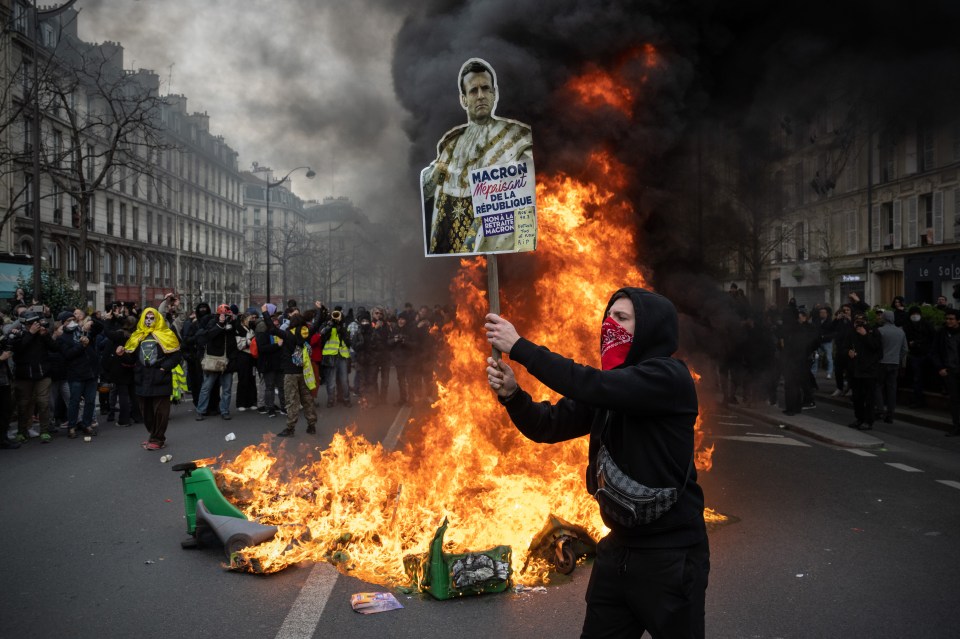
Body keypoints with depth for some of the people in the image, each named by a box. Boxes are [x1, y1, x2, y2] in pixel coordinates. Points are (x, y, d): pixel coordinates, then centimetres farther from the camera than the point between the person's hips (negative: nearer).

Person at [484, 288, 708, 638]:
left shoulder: (669, 377, -15)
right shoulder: (613, 384, 7)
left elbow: (594, 386, -29)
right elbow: (549, 425, 5)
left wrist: (519, 346, -25)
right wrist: (511, 394, -15)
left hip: (670, 553, -7)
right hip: (618, 548, 7)